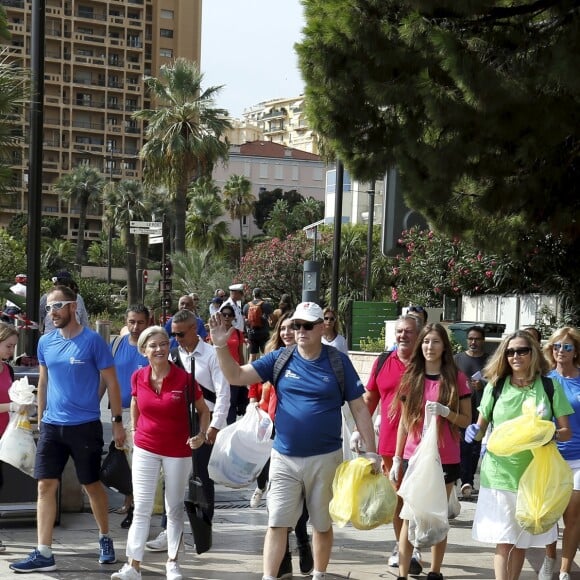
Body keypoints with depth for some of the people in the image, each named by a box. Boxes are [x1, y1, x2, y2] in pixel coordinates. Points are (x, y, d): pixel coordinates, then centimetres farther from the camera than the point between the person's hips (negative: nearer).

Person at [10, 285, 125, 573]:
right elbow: (43, 383, 14)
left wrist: (117, 422, -6)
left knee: (91, 484, 9)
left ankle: (105, 538, 29)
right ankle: (43, 554, 3)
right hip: (51, 426, 4)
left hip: (85, 426, -4)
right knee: (45, 486, 0)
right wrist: (39, 420, 14)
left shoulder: (92, 341, -10)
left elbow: (111, 383, -5)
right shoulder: (45, 342, 4)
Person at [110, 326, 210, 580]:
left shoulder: (183, 378, -13)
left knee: (175, 508, 11)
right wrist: (134, 430, 16)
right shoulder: (138, 377, -6)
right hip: (145, 449, 1)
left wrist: (202, 435, -15)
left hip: (178, 452, -1)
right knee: (141, 508, 0)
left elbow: (203, 410, -1)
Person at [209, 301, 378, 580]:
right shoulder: (280, 358, -1)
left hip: (325, 458, 0)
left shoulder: (338, 361, -4)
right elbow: (236, 376, -4)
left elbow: (359, 409, -2)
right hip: (284, 457, 1)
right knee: (277, 523, -1)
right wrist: (222, 346, -20)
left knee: (322, 524, 14)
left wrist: (372, 452, -5)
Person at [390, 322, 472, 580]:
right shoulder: (411, 377, 5)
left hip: (446, 459, -1)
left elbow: (466, 420, 1)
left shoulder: (456, 378, -1)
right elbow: (404, 421, 9)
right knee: (409, 518, 1)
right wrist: (396, 459, 7)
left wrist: (445, 412, -18)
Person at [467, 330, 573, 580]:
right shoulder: (495, 386, 1)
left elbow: (566, 431, 2)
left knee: (521, 542, 12)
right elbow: (481, 427, 10)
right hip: (499, 473, -1)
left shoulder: (550, 387, 0)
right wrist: (474, 432, -13)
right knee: (503, 542, -5)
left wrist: (550, 434, -20)